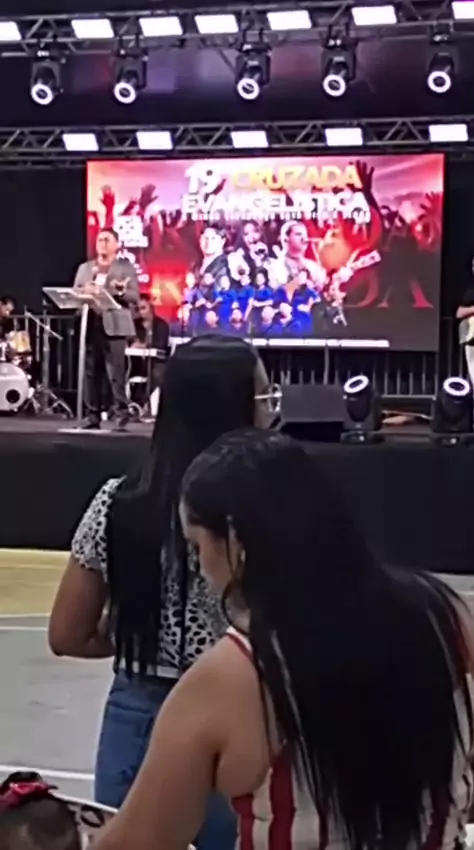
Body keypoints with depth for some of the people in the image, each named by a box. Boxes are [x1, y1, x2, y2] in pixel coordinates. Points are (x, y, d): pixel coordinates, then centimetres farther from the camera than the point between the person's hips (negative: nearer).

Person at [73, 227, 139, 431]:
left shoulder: (126, 267, 7)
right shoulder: (85, 268, 19)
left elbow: (134, 298, 0)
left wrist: (120, 291, -20)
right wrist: (85, 293, -9)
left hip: (113, 326, -4)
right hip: (90, 325, 4)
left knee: (116, 375, -10)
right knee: (92, 374, 3)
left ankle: (122, 417, -8)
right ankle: (93, 417, 8)